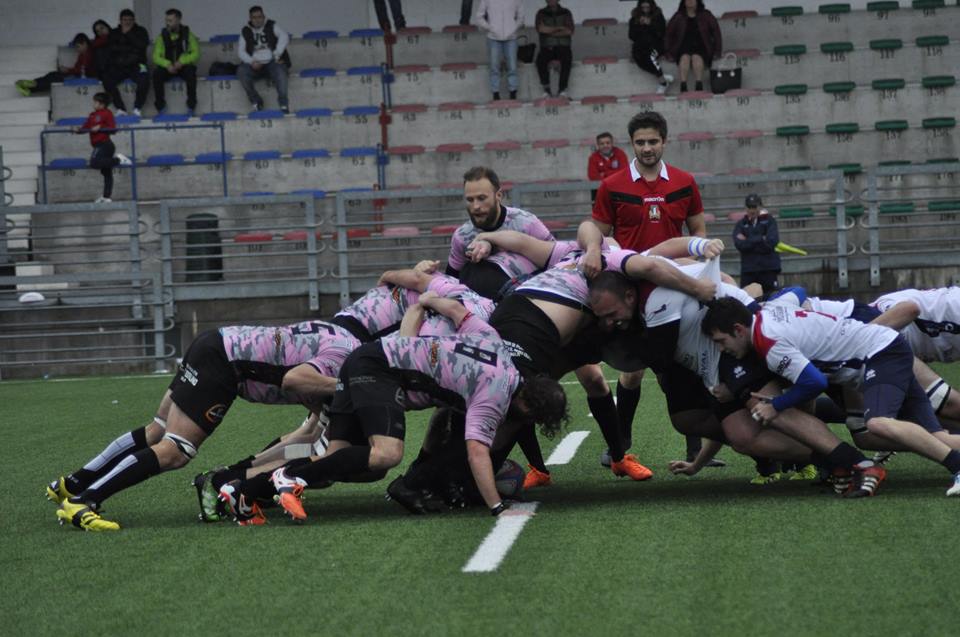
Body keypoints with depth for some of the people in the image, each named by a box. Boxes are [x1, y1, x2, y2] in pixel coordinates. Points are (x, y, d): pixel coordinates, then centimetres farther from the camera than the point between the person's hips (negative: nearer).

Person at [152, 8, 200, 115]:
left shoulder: (188, 34, -3)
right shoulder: (162, 36, 2)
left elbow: (196, 54, -9)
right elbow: (156, 56, -4)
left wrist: (182, 61, -26)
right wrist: (167, 65, -24)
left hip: (184, 66, -2)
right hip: (168, 67, 2)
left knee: (190, 72, -35)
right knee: (157, 73, -29)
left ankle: (191, 106, -26)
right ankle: (160, 106, -22)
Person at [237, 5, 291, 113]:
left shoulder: (271, 26, 6)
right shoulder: (245, 31, 11)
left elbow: (284, 37, -9)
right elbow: (241, 50, 6)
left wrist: (277, 55, -20)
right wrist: (251, 62, -13)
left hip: (272, 62, -2)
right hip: (255, 65, 2)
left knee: (280, 71, -35)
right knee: (241, 71, -28)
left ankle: (283, 103, -32)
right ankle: (256, 100, -19)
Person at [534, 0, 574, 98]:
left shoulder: (566, 13, 9)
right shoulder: (541, 13, 10)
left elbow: (569, 31, -6)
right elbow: (540, 28, -8)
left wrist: (550, 32, -7)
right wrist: (559, 28, -6)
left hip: (563, 47, 0)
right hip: (547, 47, 0)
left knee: (566, 58, -35)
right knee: (540, 60, -33)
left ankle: (562, 89, -32)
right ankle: (546, 89, -26)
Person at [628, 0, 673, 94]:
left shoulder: (658, 17, 3)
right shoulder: (634, 19, 7)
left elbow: (662, 33, -4)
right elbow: (632, 36, 3)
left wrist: (650, 25, -16)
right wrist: (640, 25, -12)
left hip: (655, 44, -2)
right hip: (640, 46, 2)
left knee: (651, 56, -36)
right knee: (639, 59, -31)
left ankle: (662, 82, -24)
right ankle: (662, 76, -21)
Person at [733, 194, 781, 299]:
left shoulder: (769, 221, 7)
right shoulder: (741, 224, 12)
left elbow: (771, 242, -8)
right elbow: (739, 244, -5)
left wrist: (748, 241, -4)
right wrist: (761, 239, -8)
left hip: (768, 269, -2)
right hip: (748, 270, 2)